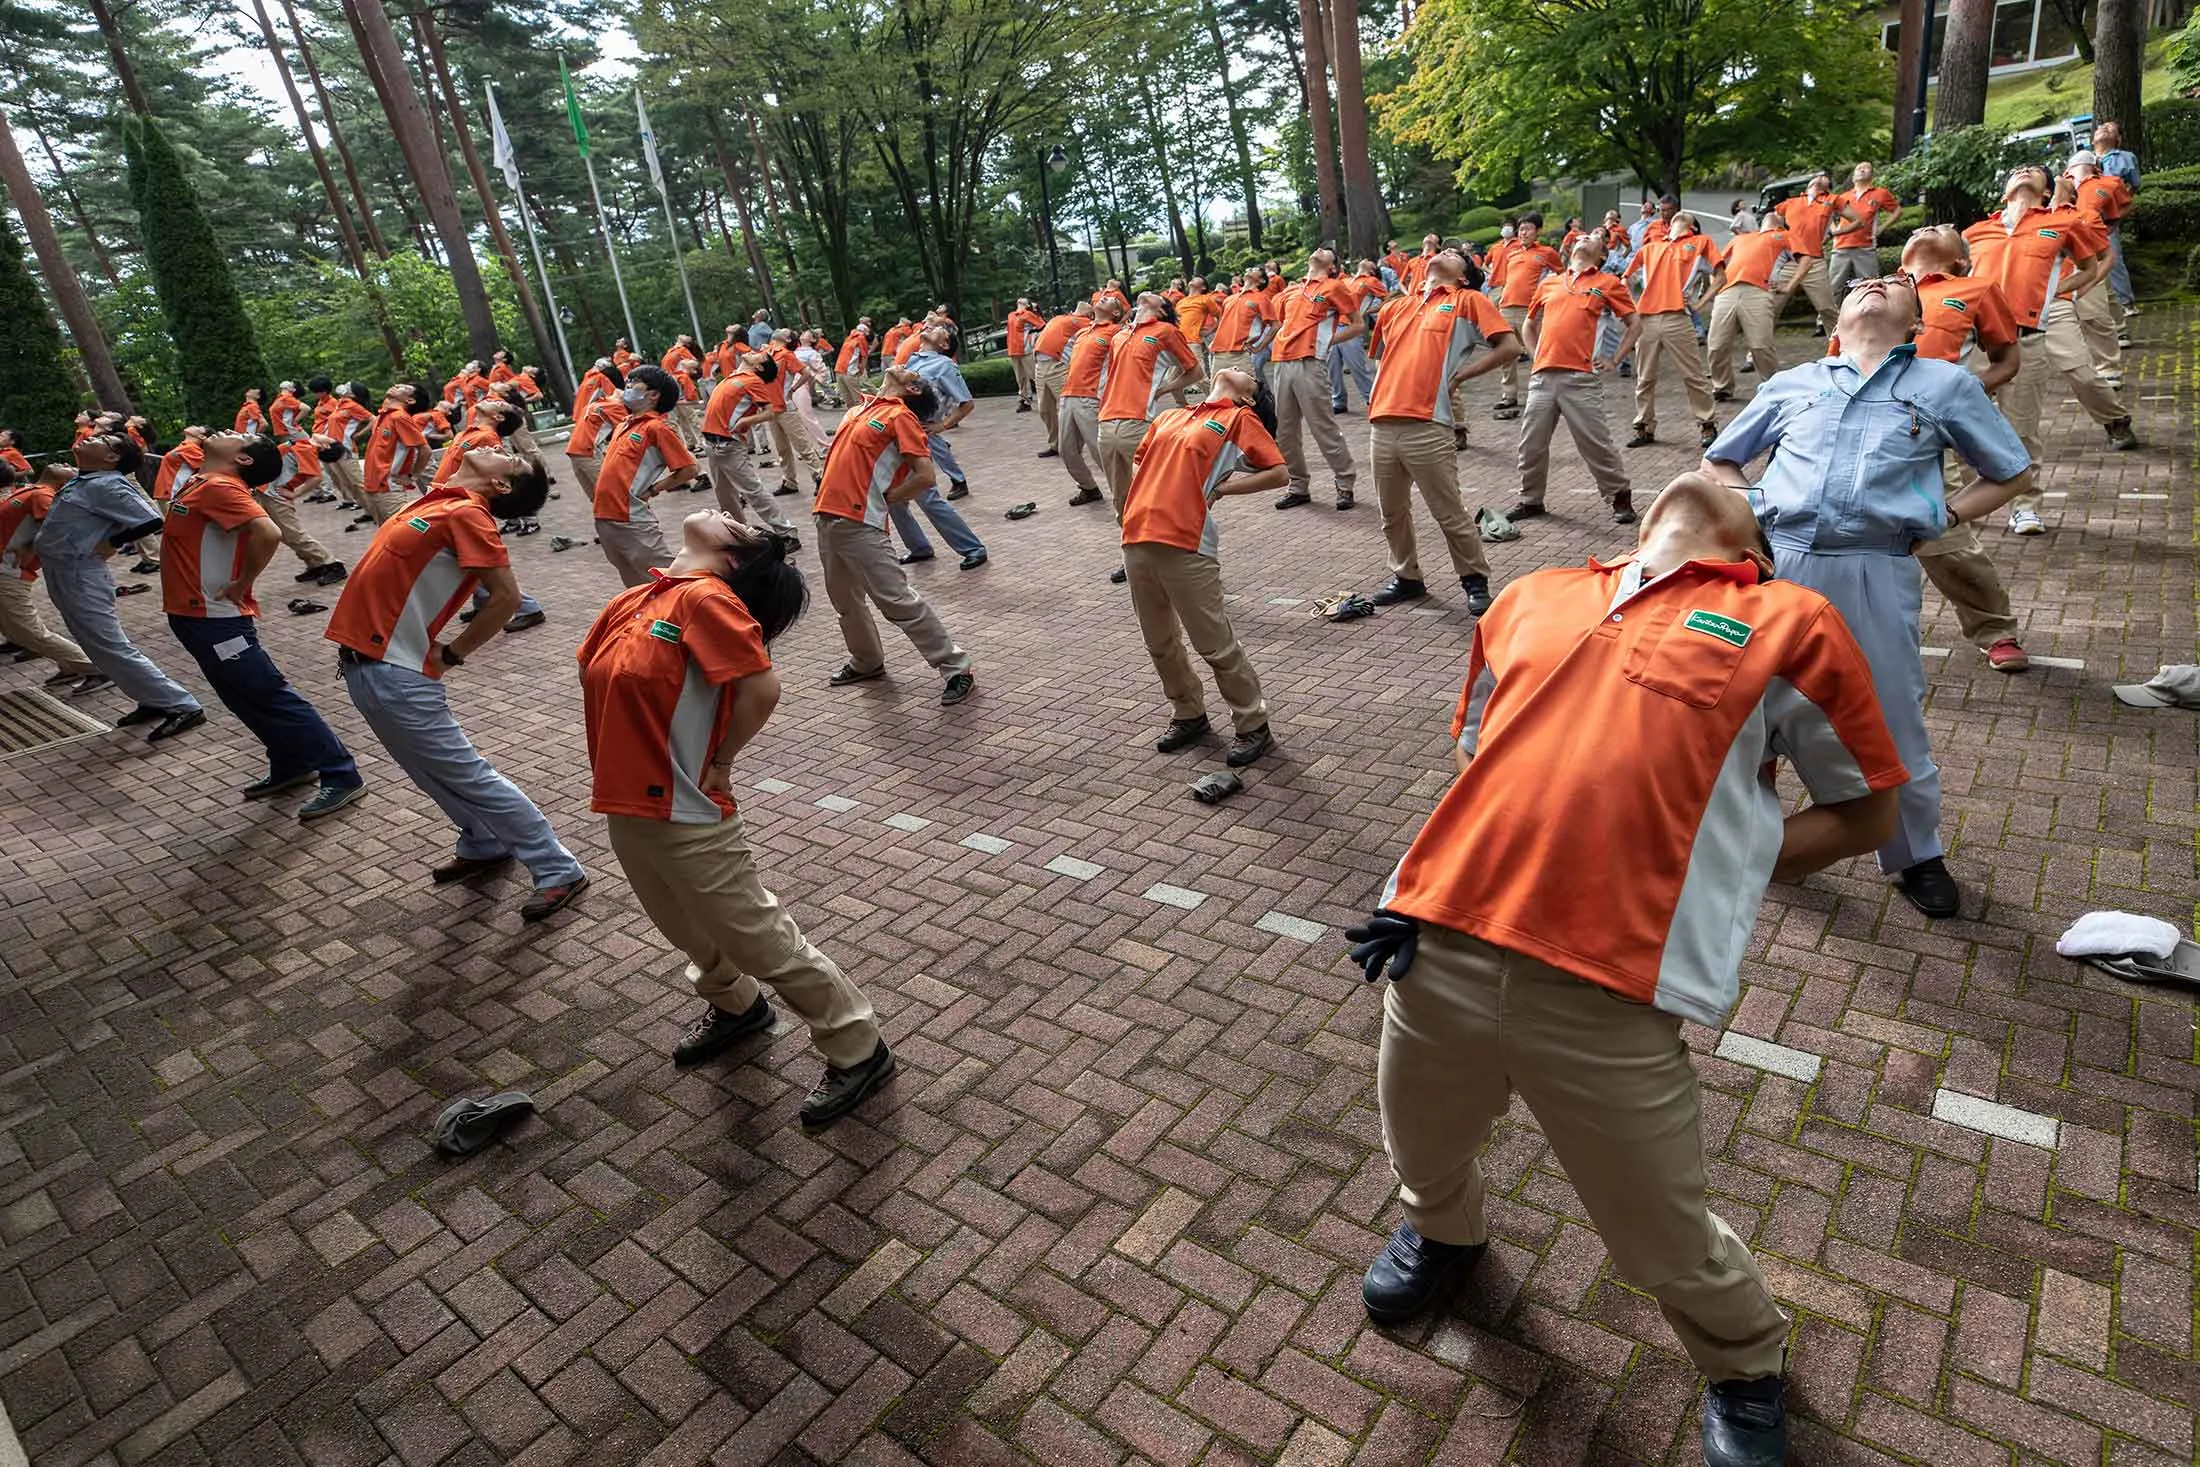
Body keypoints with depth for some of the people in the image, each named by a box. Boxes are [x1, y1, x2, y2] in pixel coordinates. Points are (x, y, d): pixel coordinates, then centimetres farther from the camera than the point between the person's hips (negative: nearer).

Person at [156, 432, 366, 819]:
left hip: (216, 618, -10)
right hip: (195, 614, 10)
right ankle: (290, 766, 29)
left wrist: (242, 584, -21)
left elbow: (268, 533, -34)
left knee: (270, 697, -7)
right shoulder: (201, 483, 10)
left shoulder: (220, 487, -17)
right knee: (246, 699, 17)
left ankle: (341, 777, -5)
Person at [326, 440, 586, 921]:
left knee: (465, 774, -5)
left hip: (393, 674, -9)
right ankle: (483, 845, 36)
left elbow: (507, 596, -27)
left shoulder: (466, 512, -17)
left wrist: (451, 654, -15)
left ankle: (558, 871, 1)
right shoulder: (441, 500, 8)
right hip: (368, 665, 9)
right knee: (434, 770, 19)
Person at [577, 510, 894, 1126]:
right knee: (688, 931, 27)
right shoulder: (633, 600, 5)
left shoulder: (706, 598, -19)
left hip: (687, 819, -8)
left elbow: (762, 688, -27)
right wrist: (618, 760, 8)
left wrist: (719, 761, -13)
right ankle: (735, 1007, 55)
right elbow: (593, 670, 19)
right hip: (627, 809, 8)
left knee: (764, 942, 3)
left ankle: (857, 1051, 19)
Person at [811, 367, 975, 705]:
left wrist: (883, 500, -7)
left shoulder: (901, 416, -6)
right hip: (827, 517, 8)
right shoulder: (862, 406, 17)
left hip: (860, 525, -8)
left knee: (898, 601, -10)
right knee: (845, 600, 19)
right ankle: (867, 662, 39)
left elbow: (924, 476, -17)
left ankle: (956, 668, -2)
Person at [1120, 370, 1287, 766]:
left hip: (1185, 544, -6)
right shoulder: (1169, 416, 22)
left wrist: (1221, 488, -3)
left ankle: (1253, 726, 13)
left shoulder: (1241, 418, 6)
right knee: (1159, 643, 14)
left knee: (1215, 644, -2)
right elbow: (1140, 460, 33)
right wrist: (1142, 498, 13)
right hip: (1138, 539, 6)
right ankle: (1188, 715, 33)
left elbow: (1279, 472, -3)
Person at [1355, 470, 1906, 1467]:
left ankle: (1743, 1368, 48)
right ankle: (1448, 1231, 62)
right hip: (1437, 954, 4)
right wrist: (1453, 870, 8)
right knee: (1421, 1161, 26)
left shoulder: (1788, 621, 7)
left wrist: (1727, 866, 1)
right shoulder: (1531, 598, 16)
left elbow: (1865, 807, 14)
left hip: (1610, 999, -4)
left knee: (1666, 1248, 13)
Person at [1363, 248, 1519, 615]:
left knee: (1449, 514, -2)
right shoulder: (1397, 306, 21)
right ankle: (1406, 577, 30)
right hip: (1382, 425, 6)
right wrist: (1380, 395, 16)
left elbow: (1510, 346, -1)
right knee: (1392, 513, 14)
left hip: (1428, 427, -6)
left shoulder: (1468, 301, 6)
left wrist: (1461, 374, -3)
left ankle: (1475, 581, 14)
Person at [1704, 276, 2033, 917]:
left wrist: (1940, 517, 6)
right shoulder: (1790, 384, 19)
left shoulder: (1946, 384, 16)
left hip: (1875, 574, -1)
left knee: (1895, 722, 4)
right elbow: (1718, 461, 27)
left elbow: (2012, 473, 22)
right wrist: (1752, 504, 7)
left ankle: (1917, 856, 26)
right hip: (1775, 563, 2)